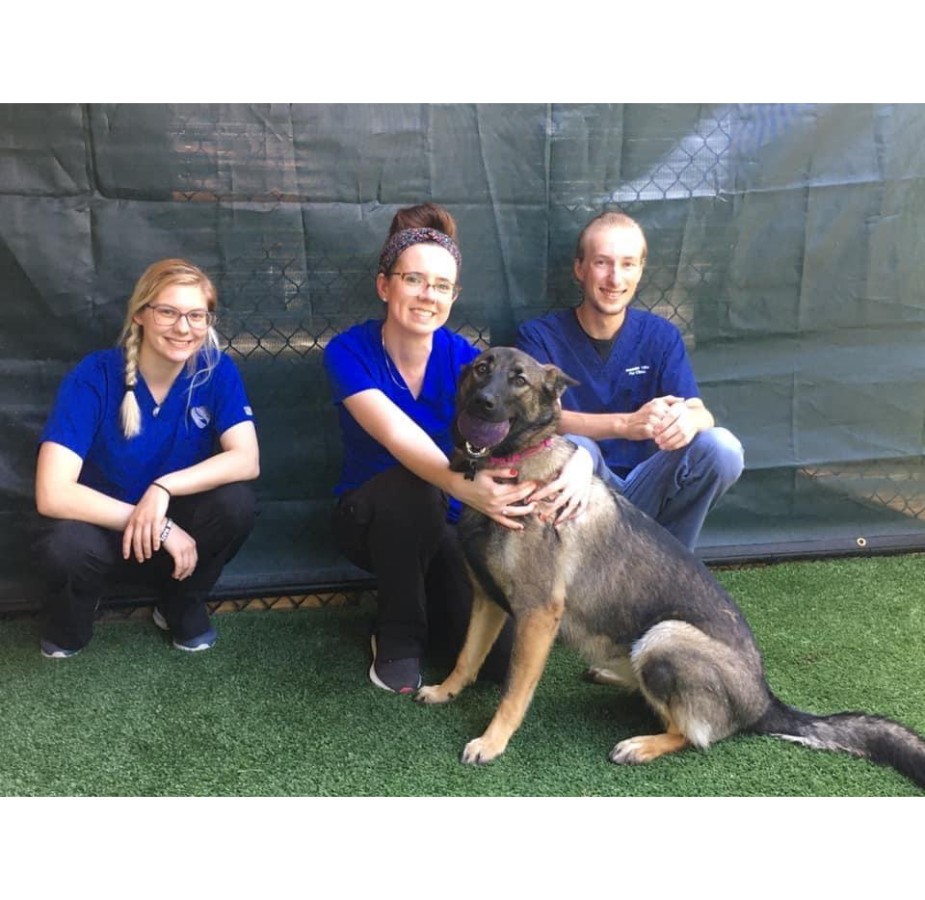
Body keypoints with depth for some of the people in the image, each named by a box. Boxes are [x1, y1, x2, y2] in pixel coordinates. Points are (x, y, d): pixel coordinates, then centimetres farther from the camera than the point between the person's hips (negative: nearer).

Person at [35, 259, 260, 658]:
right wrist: (159, 526, -31)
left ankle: (181, 603, 3)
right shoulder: (95, 377, -21)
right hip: (105, 527, -2)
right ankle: (71, 619, 4)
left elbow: (247, 460, -22)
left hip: (179, 527, 2)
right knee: (67, 546, -36)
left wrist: (164, 488, -35)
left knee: (236, 501, -29)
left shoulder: (216, 371, -13)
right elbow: (52, 495, -29)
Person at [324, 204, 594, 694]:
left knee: (500, 656, -18)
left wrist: (578, 460, -52)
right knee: (414, 487, -38)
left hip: (439, 524, 2)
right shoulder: (348, 352, -19)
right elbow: (399, 436, -37)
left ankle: (422, 600, 16)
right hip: (368, 515, -2)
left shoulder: (463, 358, -14)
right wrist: (462, 486, -57)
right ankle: (397, 635, -13)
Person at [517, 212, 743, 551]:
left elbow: (700, 412, -7)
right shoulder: (539, 336, -3)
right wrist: (626, 424, -35)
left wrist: (686, 419, -34)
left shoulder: (661, 336, 5)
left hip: (645, 489, 3)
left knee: (721, 446, -23)